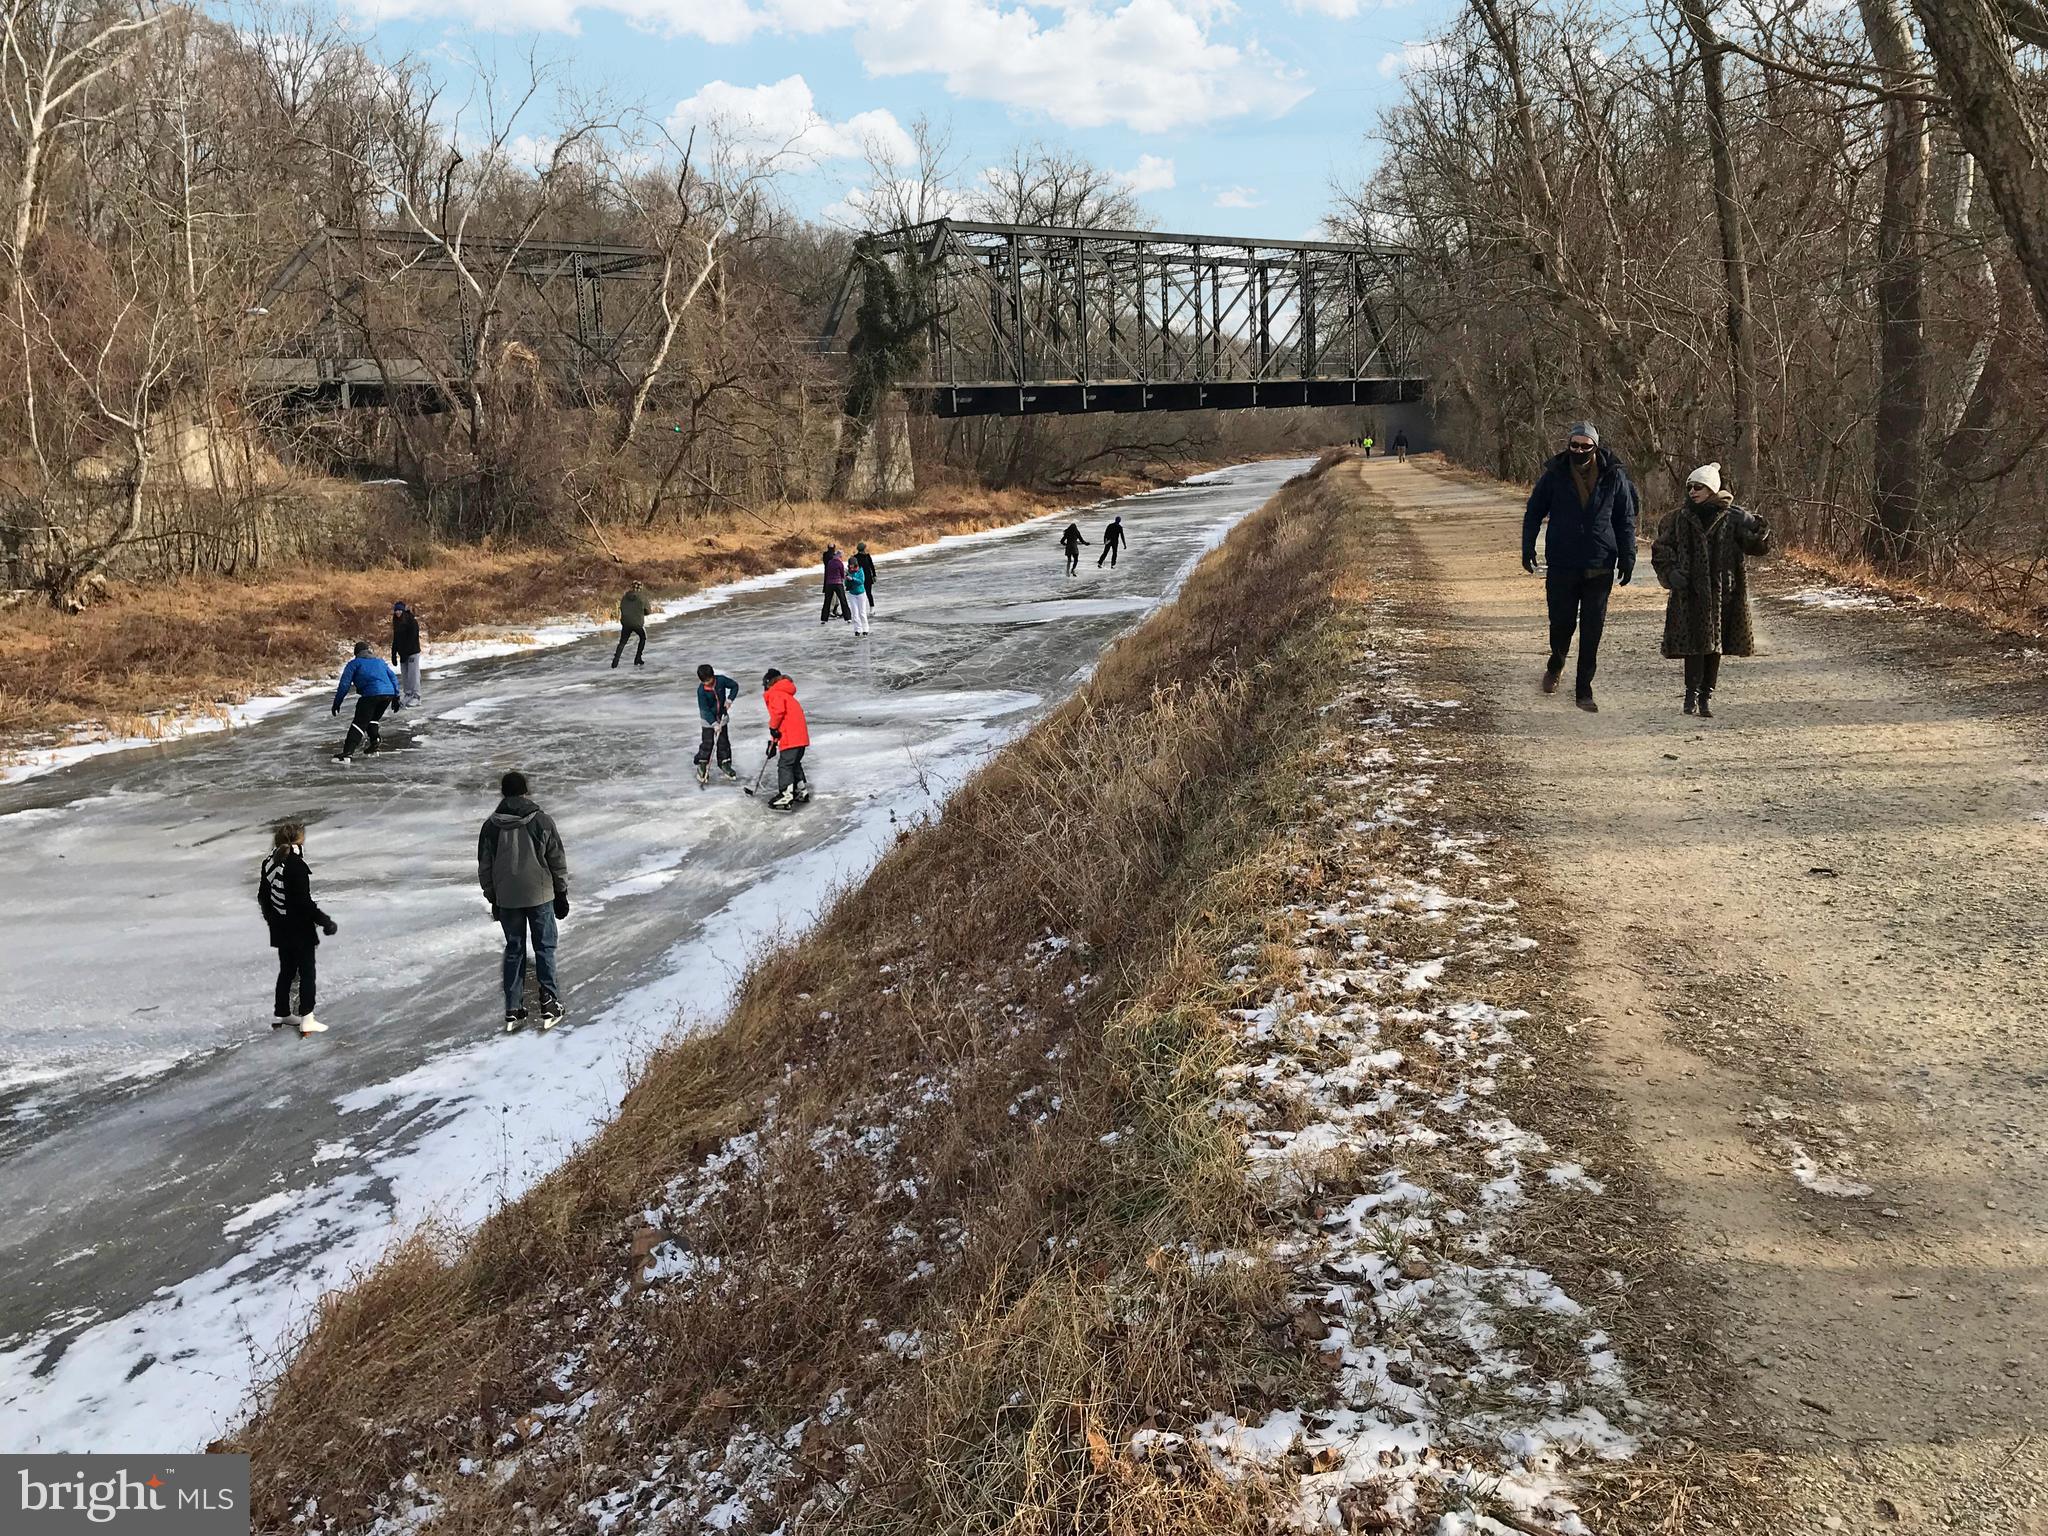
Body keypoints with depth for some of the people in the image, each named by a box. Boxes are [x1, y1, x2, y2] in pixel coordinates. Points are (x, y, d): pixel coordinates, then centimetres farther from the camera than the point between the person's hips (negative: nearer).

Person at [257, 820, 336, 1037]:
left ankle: (281, 1015, 31)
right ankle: (306, 1021, 5)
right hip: (300, 929, -8)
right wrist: (324, 921, -14)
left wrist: (270, 918, 26)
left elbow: (262, 896, 11)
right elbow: (305, 902, -24)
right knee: (306, 972, 3)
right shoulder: (296, 865, -23)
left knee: (286, 970, 21)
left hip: (279, 928, 8)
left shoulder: (269, 861, 1)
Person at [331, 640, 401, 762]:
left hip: (371, 694, -5)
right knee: (372, 719, 27)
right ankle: (374, 744, 18)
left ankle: (348, 752, -20)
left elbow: (344, 685, 5)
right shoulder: (380, 662, 30)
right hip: (389, 694, 5)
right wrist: (396, 697, 28)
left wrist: (337, 703, 9)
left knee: (359, 723, -8)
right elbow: (393, 679, 27)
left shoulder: (354, 664, 13)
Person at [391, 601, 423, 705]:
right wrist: (393, 655, 9)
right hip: (402, 653, 7)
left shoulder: (412, 621, -11)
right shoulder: (397, 623, 12)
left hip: (412, 652, -7)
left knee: (413, 675, -8)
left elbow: (412, 639, -16)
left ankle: (416, 697, -4)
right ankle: (408, 695, 13)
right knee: (404, 676, 7)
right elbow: (395, 640, 15)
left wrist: (405, 654, -18)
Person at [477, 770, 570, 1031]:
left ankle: (513, 1010, 13)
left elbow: (484, 867, 4)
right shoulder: (542, 821, -9)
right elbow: (558, 861, -3)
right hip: (540, 896, -2)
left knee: (513, 951, 12)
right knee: (544, 949, 9)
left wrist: (493, 899, 17)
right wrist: (561, 894, 8)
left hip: (506, 900, 2)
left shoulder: (491, 826, -3)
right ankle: (549, 1006, 7)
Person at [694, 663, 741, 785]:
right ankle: (702, 766, 5)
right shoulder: (701, 690, -23)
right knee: (708, 742, -6)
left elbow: (735, 686, 1)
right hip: (708, 719, -3)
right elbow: (704, 709, -22)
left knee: (724, 741, 8)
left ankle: (725, 763, 22)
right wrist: (714, 723, -28)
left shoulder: (721, 680, -17)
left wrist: (729, 699, -12)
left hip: (722, 716, 3)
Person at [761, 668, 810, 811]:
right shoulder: (786, 694, 29)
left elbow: (778, 710, -22)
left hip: (790, 737, -9)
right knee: (795, 763, 22)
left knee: (785, 765, -8)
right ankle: (802, 792, 30)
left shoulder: (774, 693, -1)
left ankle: (786, 796, -13)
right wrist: (773, 741, 30)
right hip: (801, 736, 9)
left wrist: (773, 727, -7)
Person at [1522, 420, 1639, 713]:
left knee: (1592, 632, 2)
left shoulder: (1614, 476, 0)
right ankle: (1555, 666, 37)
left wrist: (1627, 558, 3)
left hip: (1600, 568, 0)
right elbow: (1534, 512, 7)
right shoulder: (1554, 475, -2)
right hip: (1561, 565, 0)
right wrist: (1528, 549, 0)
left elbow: (1626, 520, 7)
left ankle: (1584, 690, 10)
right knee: (1562, 623, 5)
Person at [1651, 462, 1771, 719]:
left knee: (1715, 644, 6)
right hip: (1691, 592, 0)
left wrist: (1758, 530, -21)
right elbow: (1660, 549, 9)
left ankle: (1707, 695, 15)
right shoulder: (1680, 519, 4)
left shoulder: (1732, 518, 1)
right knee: (1695, 642, -7)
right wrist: (1670, 572, -6)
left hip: (1722, 591, 1)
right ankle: (1692, 693, 4)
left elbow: (1758, 544, 1)